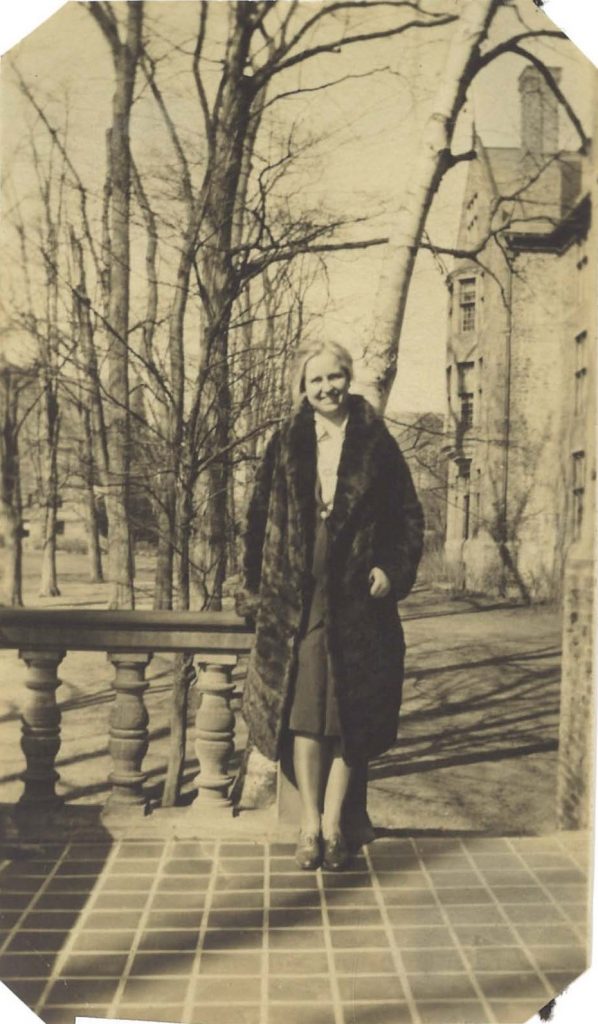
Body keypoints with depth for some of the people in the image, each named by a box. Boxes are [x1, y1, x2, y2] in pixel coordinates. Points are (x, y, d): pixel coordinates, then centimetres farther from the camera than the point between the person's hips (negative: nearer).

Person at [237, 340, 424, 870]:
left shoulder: (376, 444, 4)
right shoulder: (285, 445, 6)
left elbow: (409, 516, 7)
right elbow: (260, 517, 8)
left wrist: (392, 570, -5)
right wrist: (256, 587, 4)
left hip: (356, 601, 0)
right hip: (297, 600, 1)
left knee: (349, 715, 5)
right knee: (304, 711, 1)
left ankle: (333, 824, 18)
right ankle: (310, 824, 14)